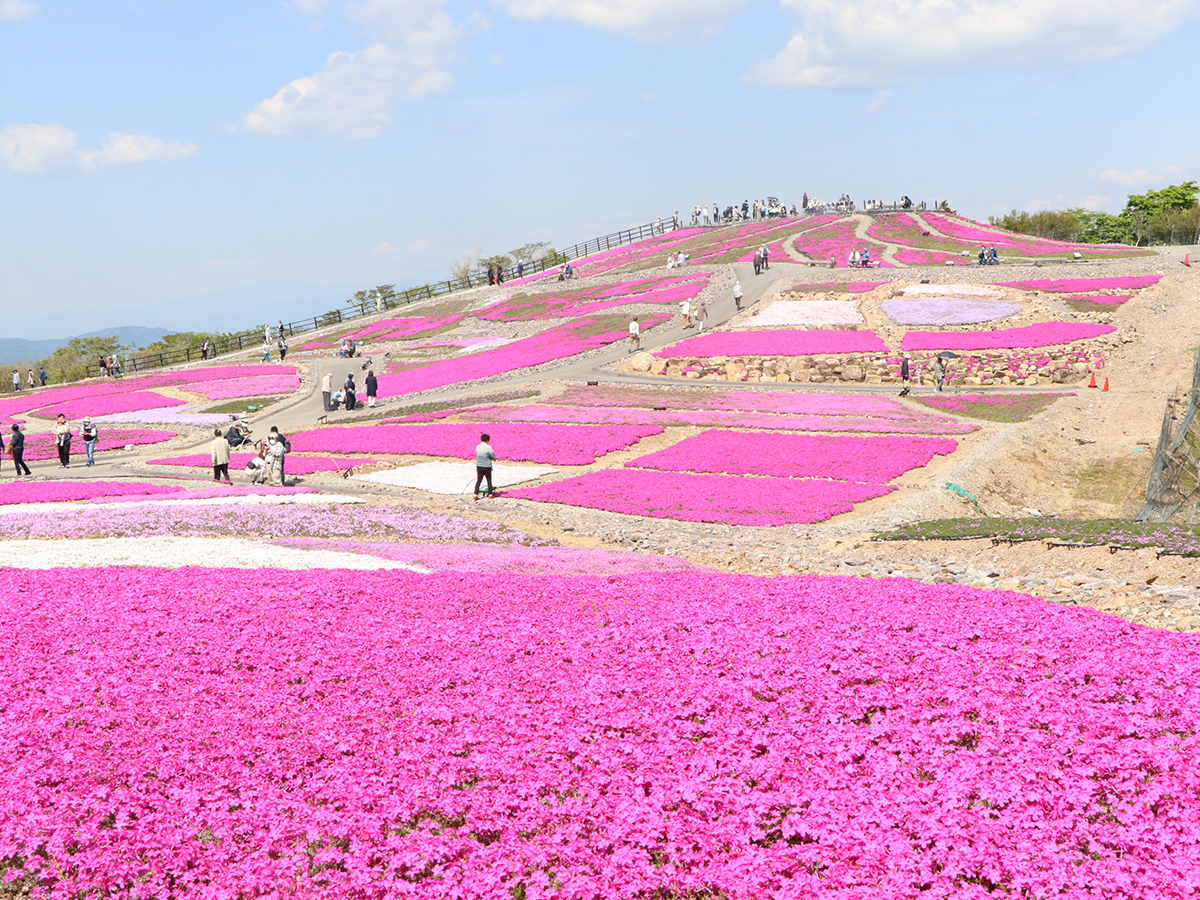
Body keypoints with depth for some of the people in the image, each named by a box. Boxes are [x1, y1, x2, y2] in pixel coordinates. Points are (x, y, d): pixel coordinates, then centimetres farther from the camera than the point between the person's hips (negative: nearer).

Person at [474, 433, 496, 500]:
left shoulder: (477, 447, 2)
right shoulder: (488, 447, -12)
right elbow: (493, 457, -8)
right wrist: (494, 458, 16)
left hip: (479, 466, 3)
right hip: (487, 466, -3)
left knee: (478, 480, 5)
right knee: (489, 480, 11)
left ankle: (476, 494, -4)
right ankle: (490, 493, 17)